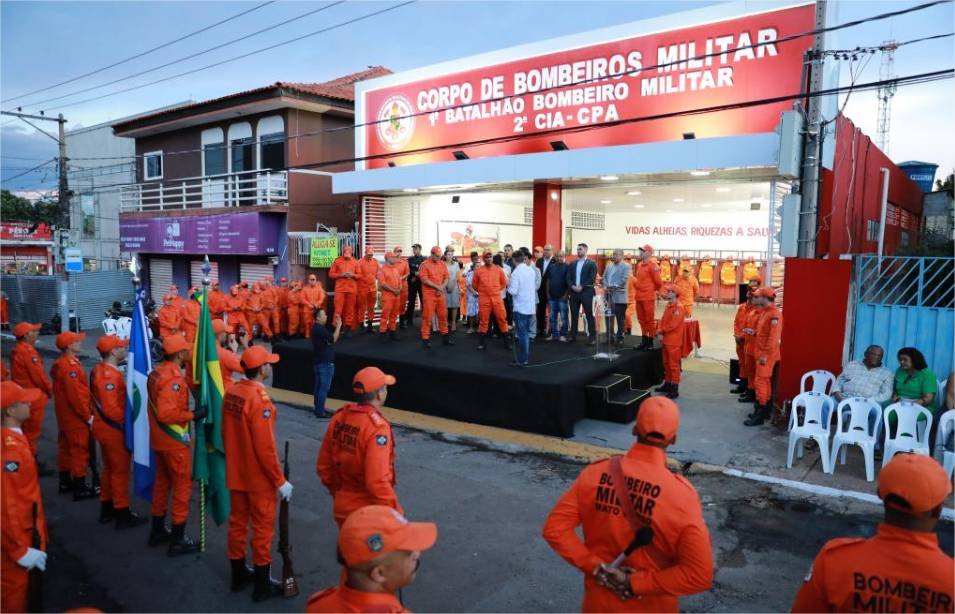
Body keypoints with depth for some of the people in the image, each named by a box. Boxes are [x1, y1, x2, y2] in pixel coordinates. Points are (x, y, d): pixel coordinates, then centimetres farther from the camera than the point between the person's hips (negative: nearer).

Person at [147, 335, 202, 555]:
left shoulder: (156, 372, 6)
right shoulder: (174, 378, -24)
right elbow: (167, 413, -31)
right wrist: (192, 415, -21)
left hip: (158, 439, 10)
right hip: (175, 441, -10)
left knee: (162, 482, 20)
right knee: (182, 485, 2)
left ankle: (158, 531, 34)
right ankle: (178, 540, 10)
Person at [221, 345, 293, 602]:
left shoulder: (231, 393, -1)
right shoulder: (260, 400, -25)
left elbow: (225, 434, 10)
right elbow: (265, 448, -24)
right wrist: (280, 480, -16)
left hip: (236, 474, 8)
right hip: (259, 477, -8)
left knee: (237, 522, 19)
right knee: (262, 528, 6)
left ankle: (239, 575, 35)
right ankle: (262, 585, 18)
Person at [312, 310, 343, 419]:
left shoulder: (317, 328, 11)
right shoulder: (320, 329, -21)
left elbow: (330, 339, 10)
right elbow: (333, 339, -22)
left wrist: (337, 325, 4)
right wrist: (339, 326, -16)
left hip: (319, 362, 10)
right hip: (324, 363, -10)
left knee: (319, 386, 16)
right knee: (324, 388, -4)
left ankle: (318, 408, 25)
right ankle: (320, 411, 0)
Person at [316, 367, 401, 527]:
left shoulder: (339, 418, -2)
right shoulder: (377, 427, -24)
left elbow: (323, 466, 7)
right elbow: (377, 480, -28)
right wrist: (394, 512, -18)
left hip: (343, 507, 7)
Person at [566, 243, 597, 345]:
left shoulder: (591, 263, 0)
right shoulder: (572, 264, 14)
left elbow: (592, 278, -9)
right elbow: (568, 277, 7)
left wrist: (581, 287, -16)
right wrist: (573, 286, -10)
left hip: (586, 292, -4)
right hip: (573, 292, 4)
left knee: (589, 315, -2)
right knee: (574, 315, 8)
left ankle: (593, 337, 3)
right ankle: (573, 335, 15)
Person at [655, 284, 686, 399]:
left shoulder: (678, 307, -16)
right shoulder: (667, 306, 13)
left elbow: (673, 325, -22)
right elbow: (663, 321, 12)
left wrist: (661, 331, -9)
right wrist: (660, 333, -4)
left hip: (674, 342, -9)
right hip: (665, 340, 9)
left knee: (674, 364, -5)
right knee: (666, 363, 17)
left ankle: (675, 389, -1)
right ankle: (667, 384, 28)